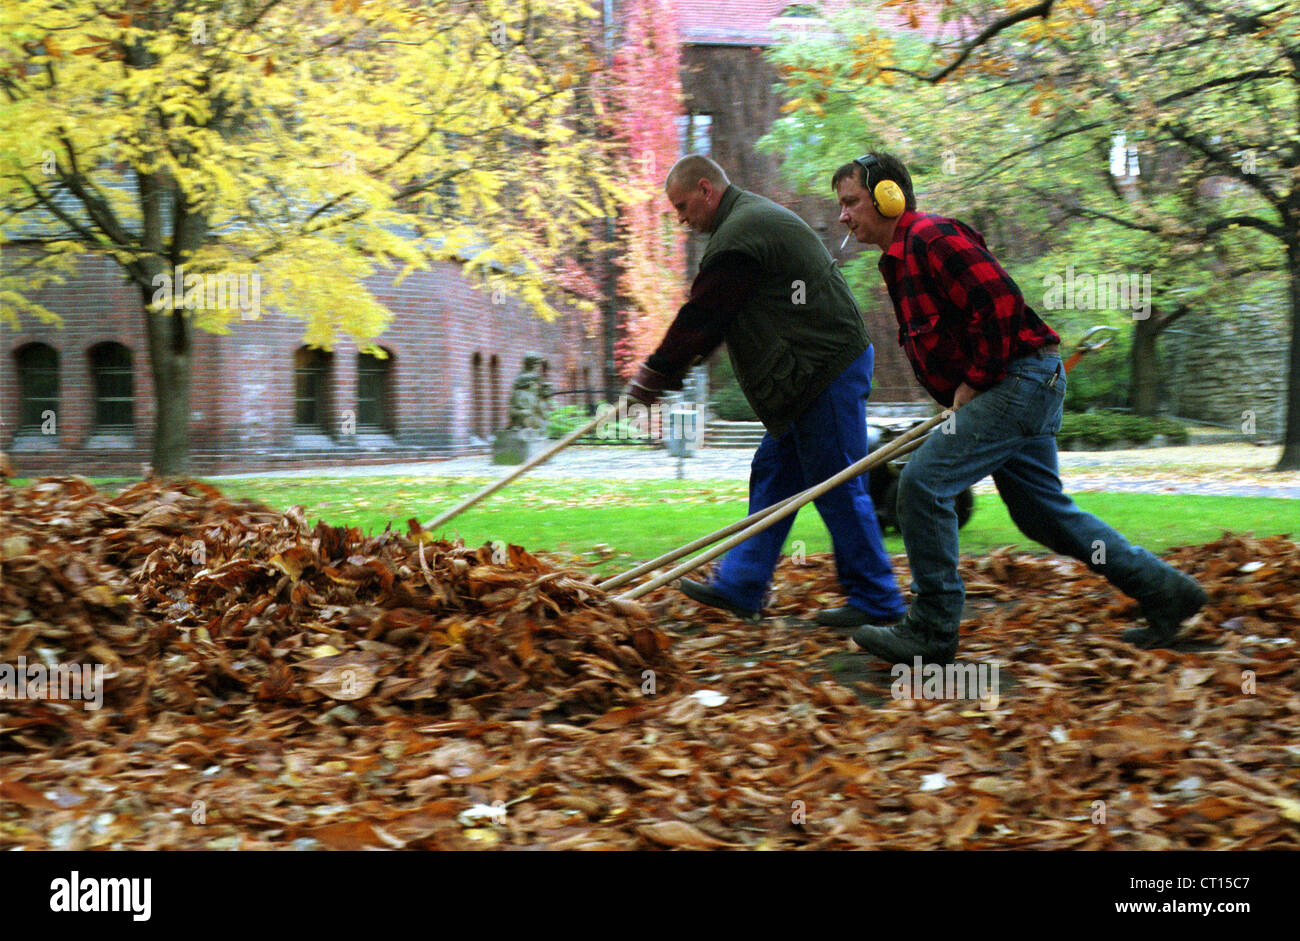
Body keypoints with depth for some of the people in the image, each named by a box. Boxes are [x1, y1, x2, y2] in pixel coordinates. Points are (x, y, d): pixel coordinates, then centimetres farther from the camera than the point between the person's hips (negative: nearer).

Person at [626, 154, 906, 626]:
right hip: (824, 365, 11)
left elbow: (702, 317, -13)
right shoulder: (754, 217, 19)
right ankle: (739, 586, 17)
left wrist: (656, 372, -3)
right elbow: (710, 316, 22)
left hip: (827, 370, -11)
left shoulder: (740, 237, -17)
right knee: (773, 473, 12)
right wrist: (667, 368, 17)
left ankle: (876, 601, 4)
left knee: (836, 487, -4)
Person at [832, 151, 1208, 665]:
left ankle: (932, 630, -8)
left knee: (923, 480, -15)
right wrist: (958, 400, 11)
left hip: (1022, 377, -11)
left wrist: (973, 383, -16)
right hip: (1025, 389, 11)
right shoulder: (899, 260, 18)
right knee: (1043, 512, 15)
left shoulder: (931, 237, -14)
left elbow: (1000, 303, -24)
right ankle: (1165, 592, 23)